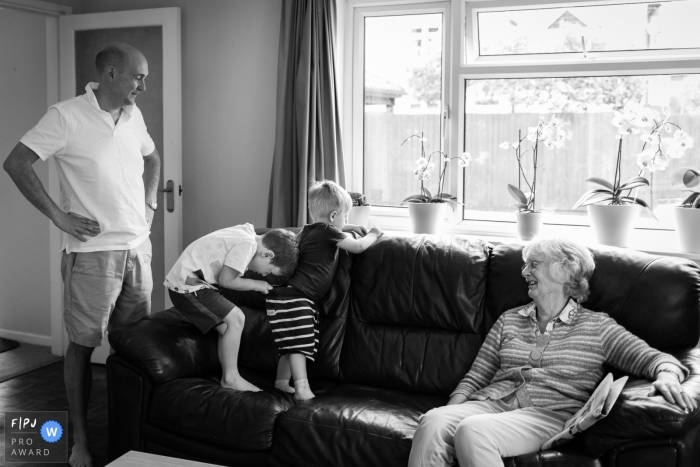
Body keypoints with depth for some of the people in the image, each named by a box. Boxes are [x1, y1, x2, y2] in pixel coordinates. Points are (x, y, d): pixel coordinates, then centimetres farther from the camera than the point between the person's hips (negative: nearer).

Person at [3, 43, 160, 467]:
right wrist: (59, 216, -13)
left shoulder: (133, 115, 9)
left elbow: (152, 157, 27)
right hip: (92, 250, -6)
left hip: (138, 247, 6)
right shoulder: (67, 116, -10)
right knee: (83, 345, 4)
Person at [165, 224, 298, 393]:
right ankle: (231, 378, -4)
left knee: (227, 326, 7)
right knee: (235, 319, -13)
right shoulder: (246, 244, -20)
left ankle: (228, 378, 10)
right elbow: (226, 280, -20)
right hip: (187, 285, -10)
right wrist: (255, 284, -7)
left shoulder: (247, 232, 8)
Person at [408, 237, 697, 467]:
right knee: (433, 422, -31)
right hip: (494, 404, 4)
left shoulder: (597, 328, 12)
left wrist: (667, 376, -22)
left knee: (472, 430, -35)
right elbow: (474, 378, 18)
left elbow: (652, 358, 3)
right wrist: (452, 413, -1)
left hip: (551, 414, -3)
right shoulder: (508, 321, 21)